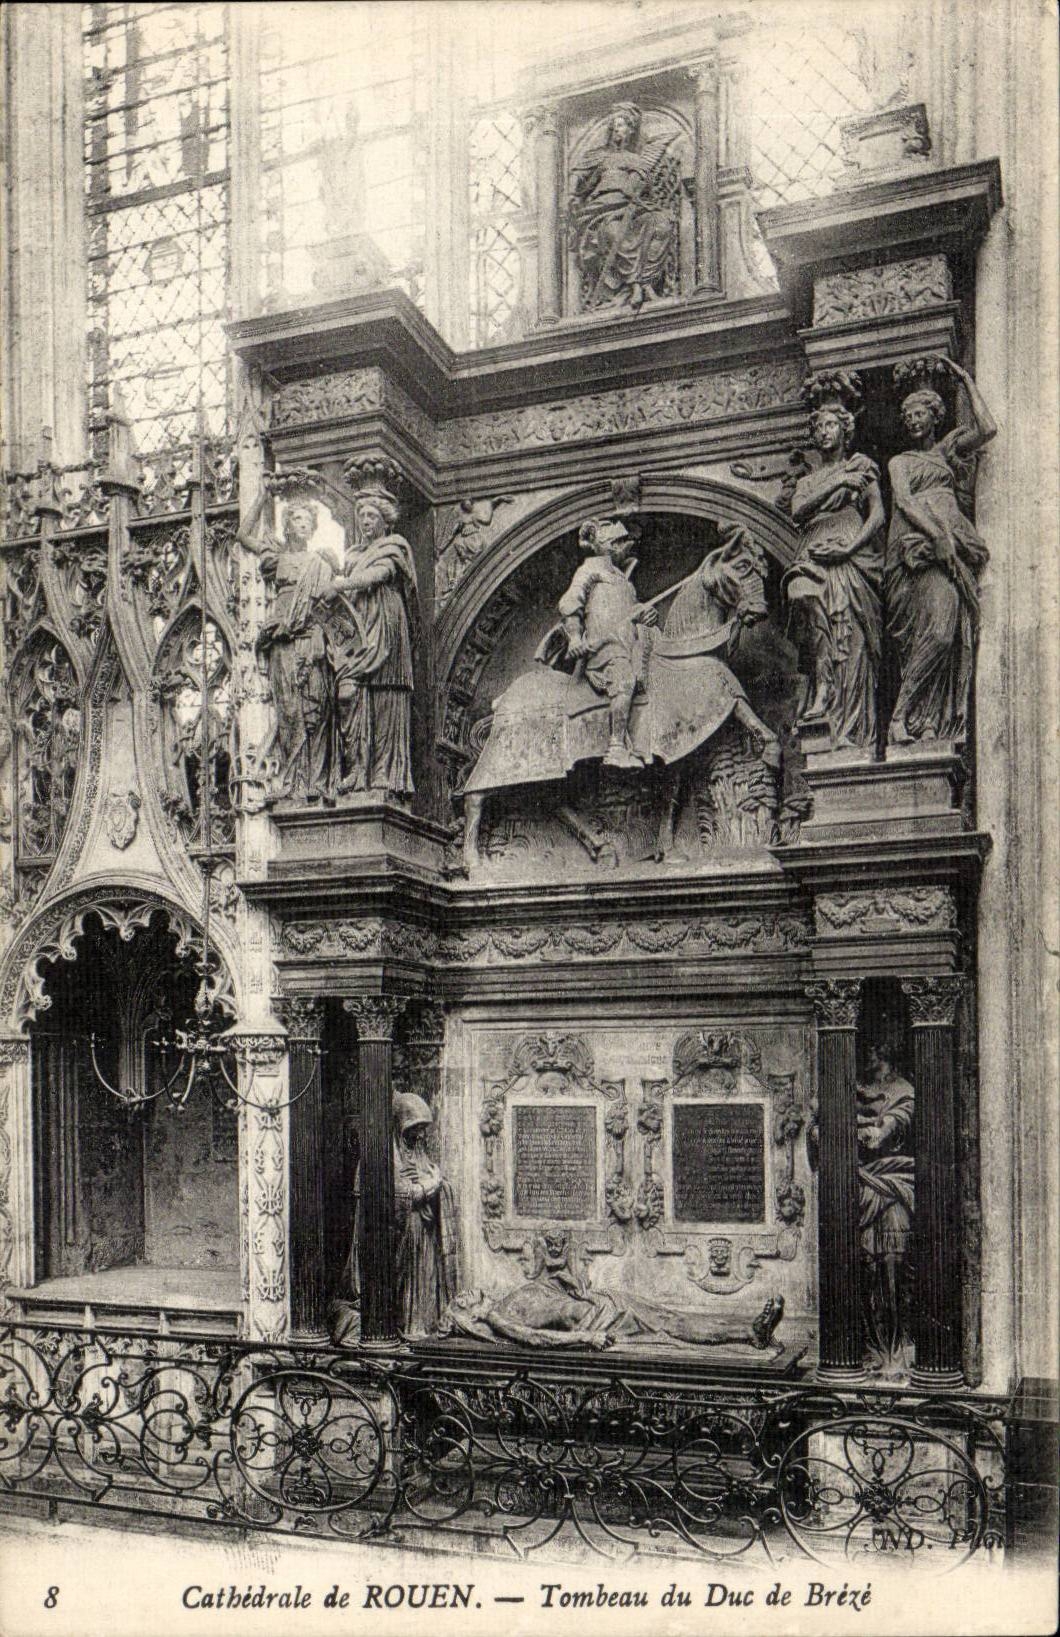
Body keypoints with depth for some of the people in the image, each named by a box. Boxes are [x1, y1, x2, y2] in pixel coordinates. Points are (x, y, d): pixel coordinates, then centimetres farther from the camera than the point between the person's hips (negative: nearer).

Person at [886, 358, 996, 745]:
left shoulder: (948, 449, 24)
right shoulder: (899, 461, 18)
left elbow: (986, 429, 7)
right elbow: (903, 501, 1)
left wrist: (968, 382, 15)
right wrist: (935, 533, -15)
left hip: (953, 545, 3)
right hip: (916, 546, -3)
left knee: (950, 631, -12)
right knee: (937, 629, -23)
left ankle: (929, 722, -16)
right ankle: (900, 717, -25)